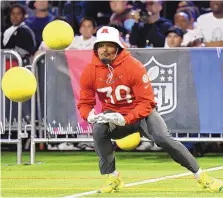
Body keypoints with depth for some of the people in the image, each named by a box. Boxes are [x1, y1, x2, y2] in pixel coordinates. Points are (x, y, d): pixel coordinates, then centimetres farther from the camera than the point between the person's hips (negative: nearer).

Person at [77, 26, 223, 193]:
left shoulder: (134, 67, -20)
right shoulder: (90, 72, -10)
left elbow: (146, 103, -20)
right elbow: (85, 103, -1)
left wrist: (125, 120, -34)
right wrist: (89, 115, -26)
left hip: (142, 112, -3)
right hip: (113, 115, 3)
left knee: (163, 138, -25)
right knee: (99, 129, -28)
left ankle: (201, 176, -14)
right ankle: (114, 179, -14)